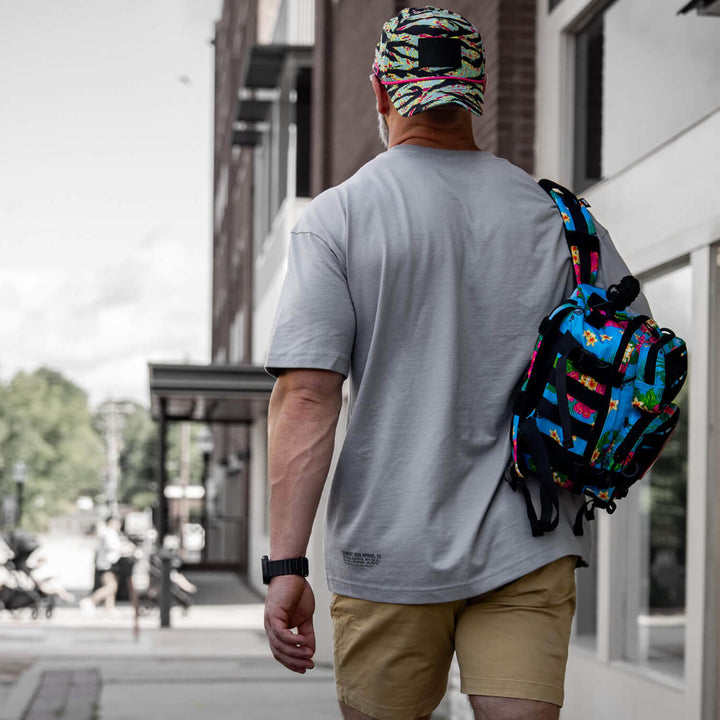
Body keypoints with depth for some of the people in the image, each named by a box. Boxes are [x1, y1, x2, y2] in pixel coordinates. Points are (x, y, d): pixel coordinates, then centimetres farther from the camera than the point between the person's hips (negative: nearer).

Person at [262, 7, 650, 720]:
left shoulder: (337, 215, -4)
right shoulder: (558, 215, 4)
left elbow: (306, 397, -13)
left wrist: (285, 564, -13)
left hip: (387, 552, -1)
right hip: (530, 550, 2)